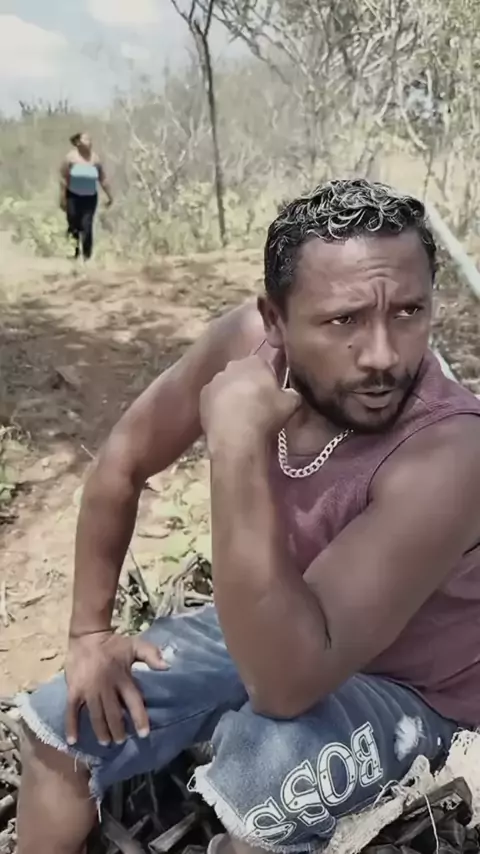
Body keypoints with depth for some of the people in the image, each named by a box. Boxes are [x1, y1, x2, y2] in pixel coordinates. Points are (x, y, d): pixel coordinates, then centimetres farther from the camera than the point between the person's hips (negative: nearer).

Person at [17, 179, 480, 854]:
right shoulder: (250, 341, -22)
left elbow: (284, 684, -41)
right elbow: (123, 462, -5)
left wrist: (238, 447, -48)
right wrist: (89, 631, -4)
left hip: (404, 686, -4)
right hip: (269, 626, 5)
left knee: (262, 762, -36)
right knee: (59, 729, 3)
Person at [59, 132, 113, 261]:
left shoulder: (95, 159, -1)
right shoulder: (71, 157, -6)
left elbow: (103, 179, 5)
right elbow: (64, 178, -5)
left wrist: (109, 195, 8)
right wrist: (62, 198, -8)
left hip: (90, 197, 1)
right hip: (73, 196, -1)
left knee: (87, 226, -6)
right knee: (73, 225, 3)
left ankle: (87, 255, 0)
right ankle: (74, 252, 20)